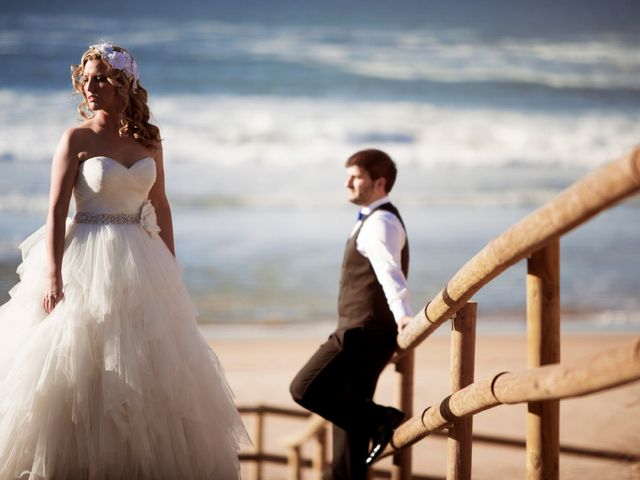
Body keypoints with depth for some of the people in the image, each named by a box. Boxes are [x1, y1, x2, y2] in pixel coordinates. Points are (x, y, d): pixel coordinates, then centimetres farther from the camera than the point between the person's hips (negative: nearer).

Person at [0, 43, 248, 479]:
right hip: (86, 264, -4)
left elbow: (160, 207, 13)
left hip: (142, 264, 4)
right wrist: (52, 274, -17)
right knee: (78, 371, -6)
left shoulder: (149, 141, 7)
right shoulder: (76, 139, -4)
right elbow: (56, 211, -8)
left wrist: (172, 272, 10)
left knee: (150, 370, 5)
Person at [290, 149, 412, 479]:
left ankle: (378, 419, -13)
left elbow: (390, 271, -31)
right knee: (348, 405, 12)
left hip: (365, 333, -10)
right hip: (363, 332, 10)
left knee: (305, 389, -17)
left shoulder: (380, 222, -13)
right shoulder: (376, 220, 19)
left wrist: (402, 315, -46)